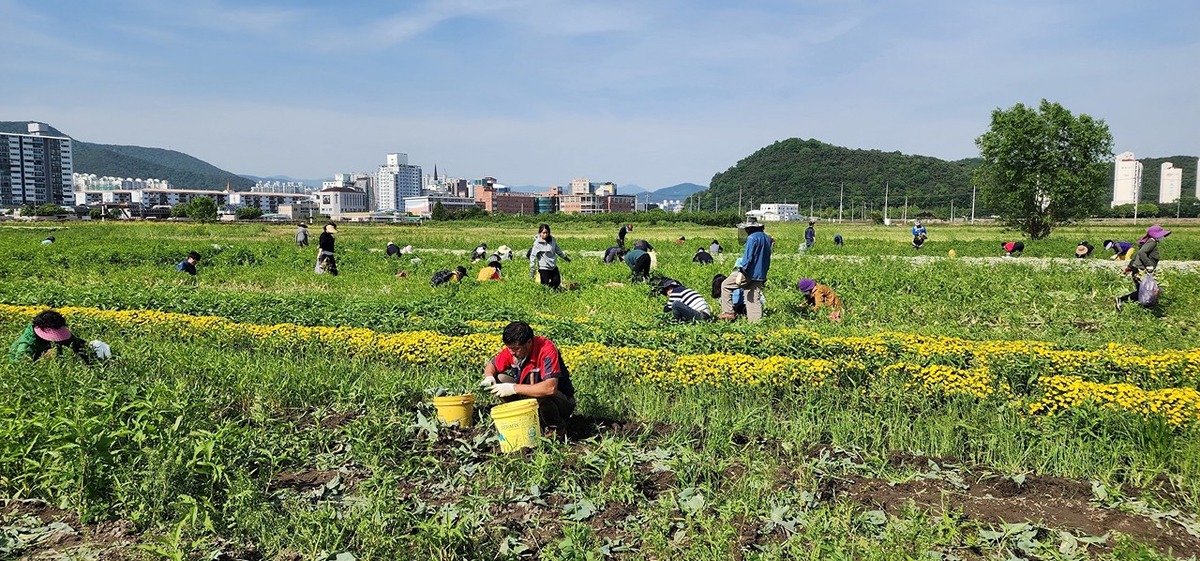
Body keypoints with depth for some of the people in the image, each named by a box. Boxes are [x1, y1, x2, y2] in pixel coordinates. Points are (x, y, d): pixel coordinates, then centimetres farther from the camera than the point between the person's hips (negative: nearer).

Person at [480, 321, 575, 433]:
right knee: (499, 379, -9)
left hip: (564, 401, -6)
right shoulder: (512, 349, -11)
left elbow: (550, 388, -42)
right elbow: (491, 365, 7)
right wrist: (489, 377, -17)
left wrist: (514, 388, -37)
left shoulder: (546, 349, -30)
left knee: (541, 396, -38)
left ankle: (557, 428, -6)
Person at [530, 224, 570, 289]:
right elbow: (533, 256, -13)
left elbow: (558, 250, 15)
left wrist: (565, 257, 24)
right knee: (546, 286, 1)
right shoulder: (537, 243, -15)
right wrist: (532, 270, -15)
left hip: (553, 267, 5)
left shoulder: (552, 240, -1)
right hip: (543, 268, -5)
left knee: (557, 282, 8)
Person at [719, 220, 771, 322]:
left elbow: (748, 257, -20)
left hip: (750, 272, -8)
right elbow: (767, 258, 20)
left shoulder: (752, 238, -13)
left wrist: (741, 272, -20)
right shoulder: (767, 238, 15)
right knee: (754, 299, 10)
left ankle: (728, 312, 1)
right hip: (760, 275, 8)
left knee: (725, 285, 5)